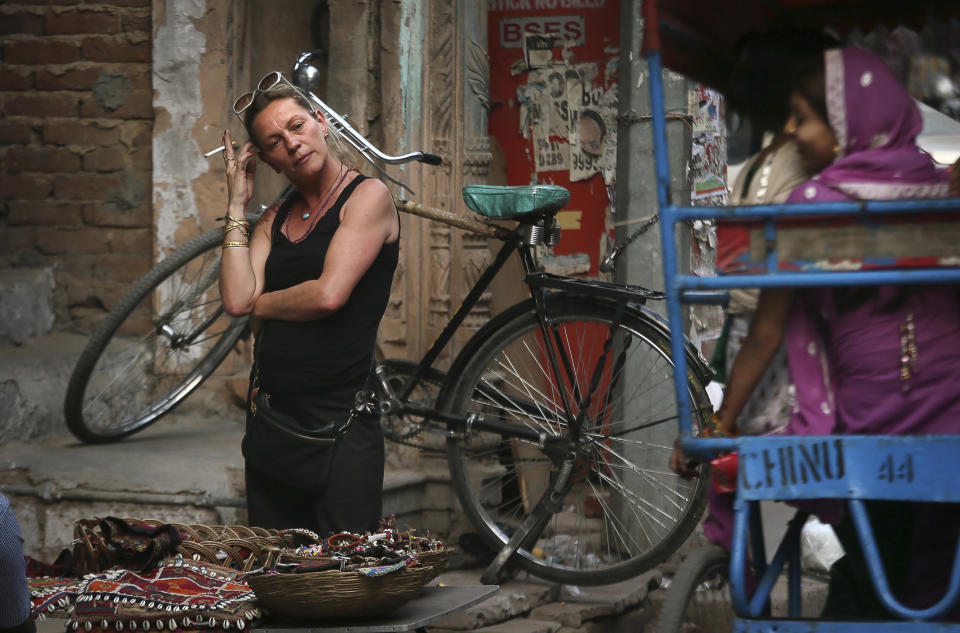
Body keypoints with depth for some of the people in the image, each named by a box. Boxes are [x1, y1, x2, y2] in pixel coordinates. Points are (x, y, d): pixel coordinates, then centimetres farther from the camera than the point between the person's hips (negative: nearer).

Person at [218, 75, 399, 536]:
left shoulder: (368, 196, -4)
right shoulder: (276, 218, 14)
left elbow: (329, 295, -16)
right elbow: (236, 299, -2)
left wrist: (260, 304, 0)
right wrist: (237, 205, 3)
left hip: (340, 416, -7)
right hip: (271, 409, 7)